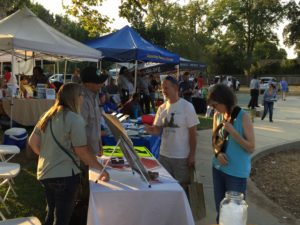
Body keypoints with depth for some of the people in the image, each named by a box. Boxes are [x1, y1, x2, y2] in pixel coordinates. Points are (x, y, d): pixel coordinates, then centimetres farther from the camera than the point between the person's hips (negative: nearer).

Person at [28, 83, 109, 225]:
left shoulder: (48, 115, 5)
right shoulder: (75, 119, -17)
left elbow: (33, 142, 8)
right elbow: (82, 152, -17)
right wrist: (102, 169, -7)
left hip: (44, 173, 7)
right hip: (65, 175, -7)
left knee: (51, 213, 25)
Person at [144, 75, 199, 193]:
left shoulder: (187, 106, -10)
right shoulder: (162, 108, 4)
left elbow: (193, 133, -10)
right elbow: (157, 129, 5)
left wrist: (192, 155, -12)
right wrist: (149, 129, -18)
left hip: (182, 157, -5)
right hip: (164, 155, 5)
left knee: (182, 187, 9)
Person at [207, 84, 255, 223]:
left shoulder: (243, 117, -17)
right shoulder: (217, 115, -1)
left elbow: (251, 148, -16)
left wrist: (233, 131, -27)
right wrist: (217, 153, -9)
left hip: (237, 172, -5)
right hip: (218, 168, 5)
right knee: (220, 207, 18)